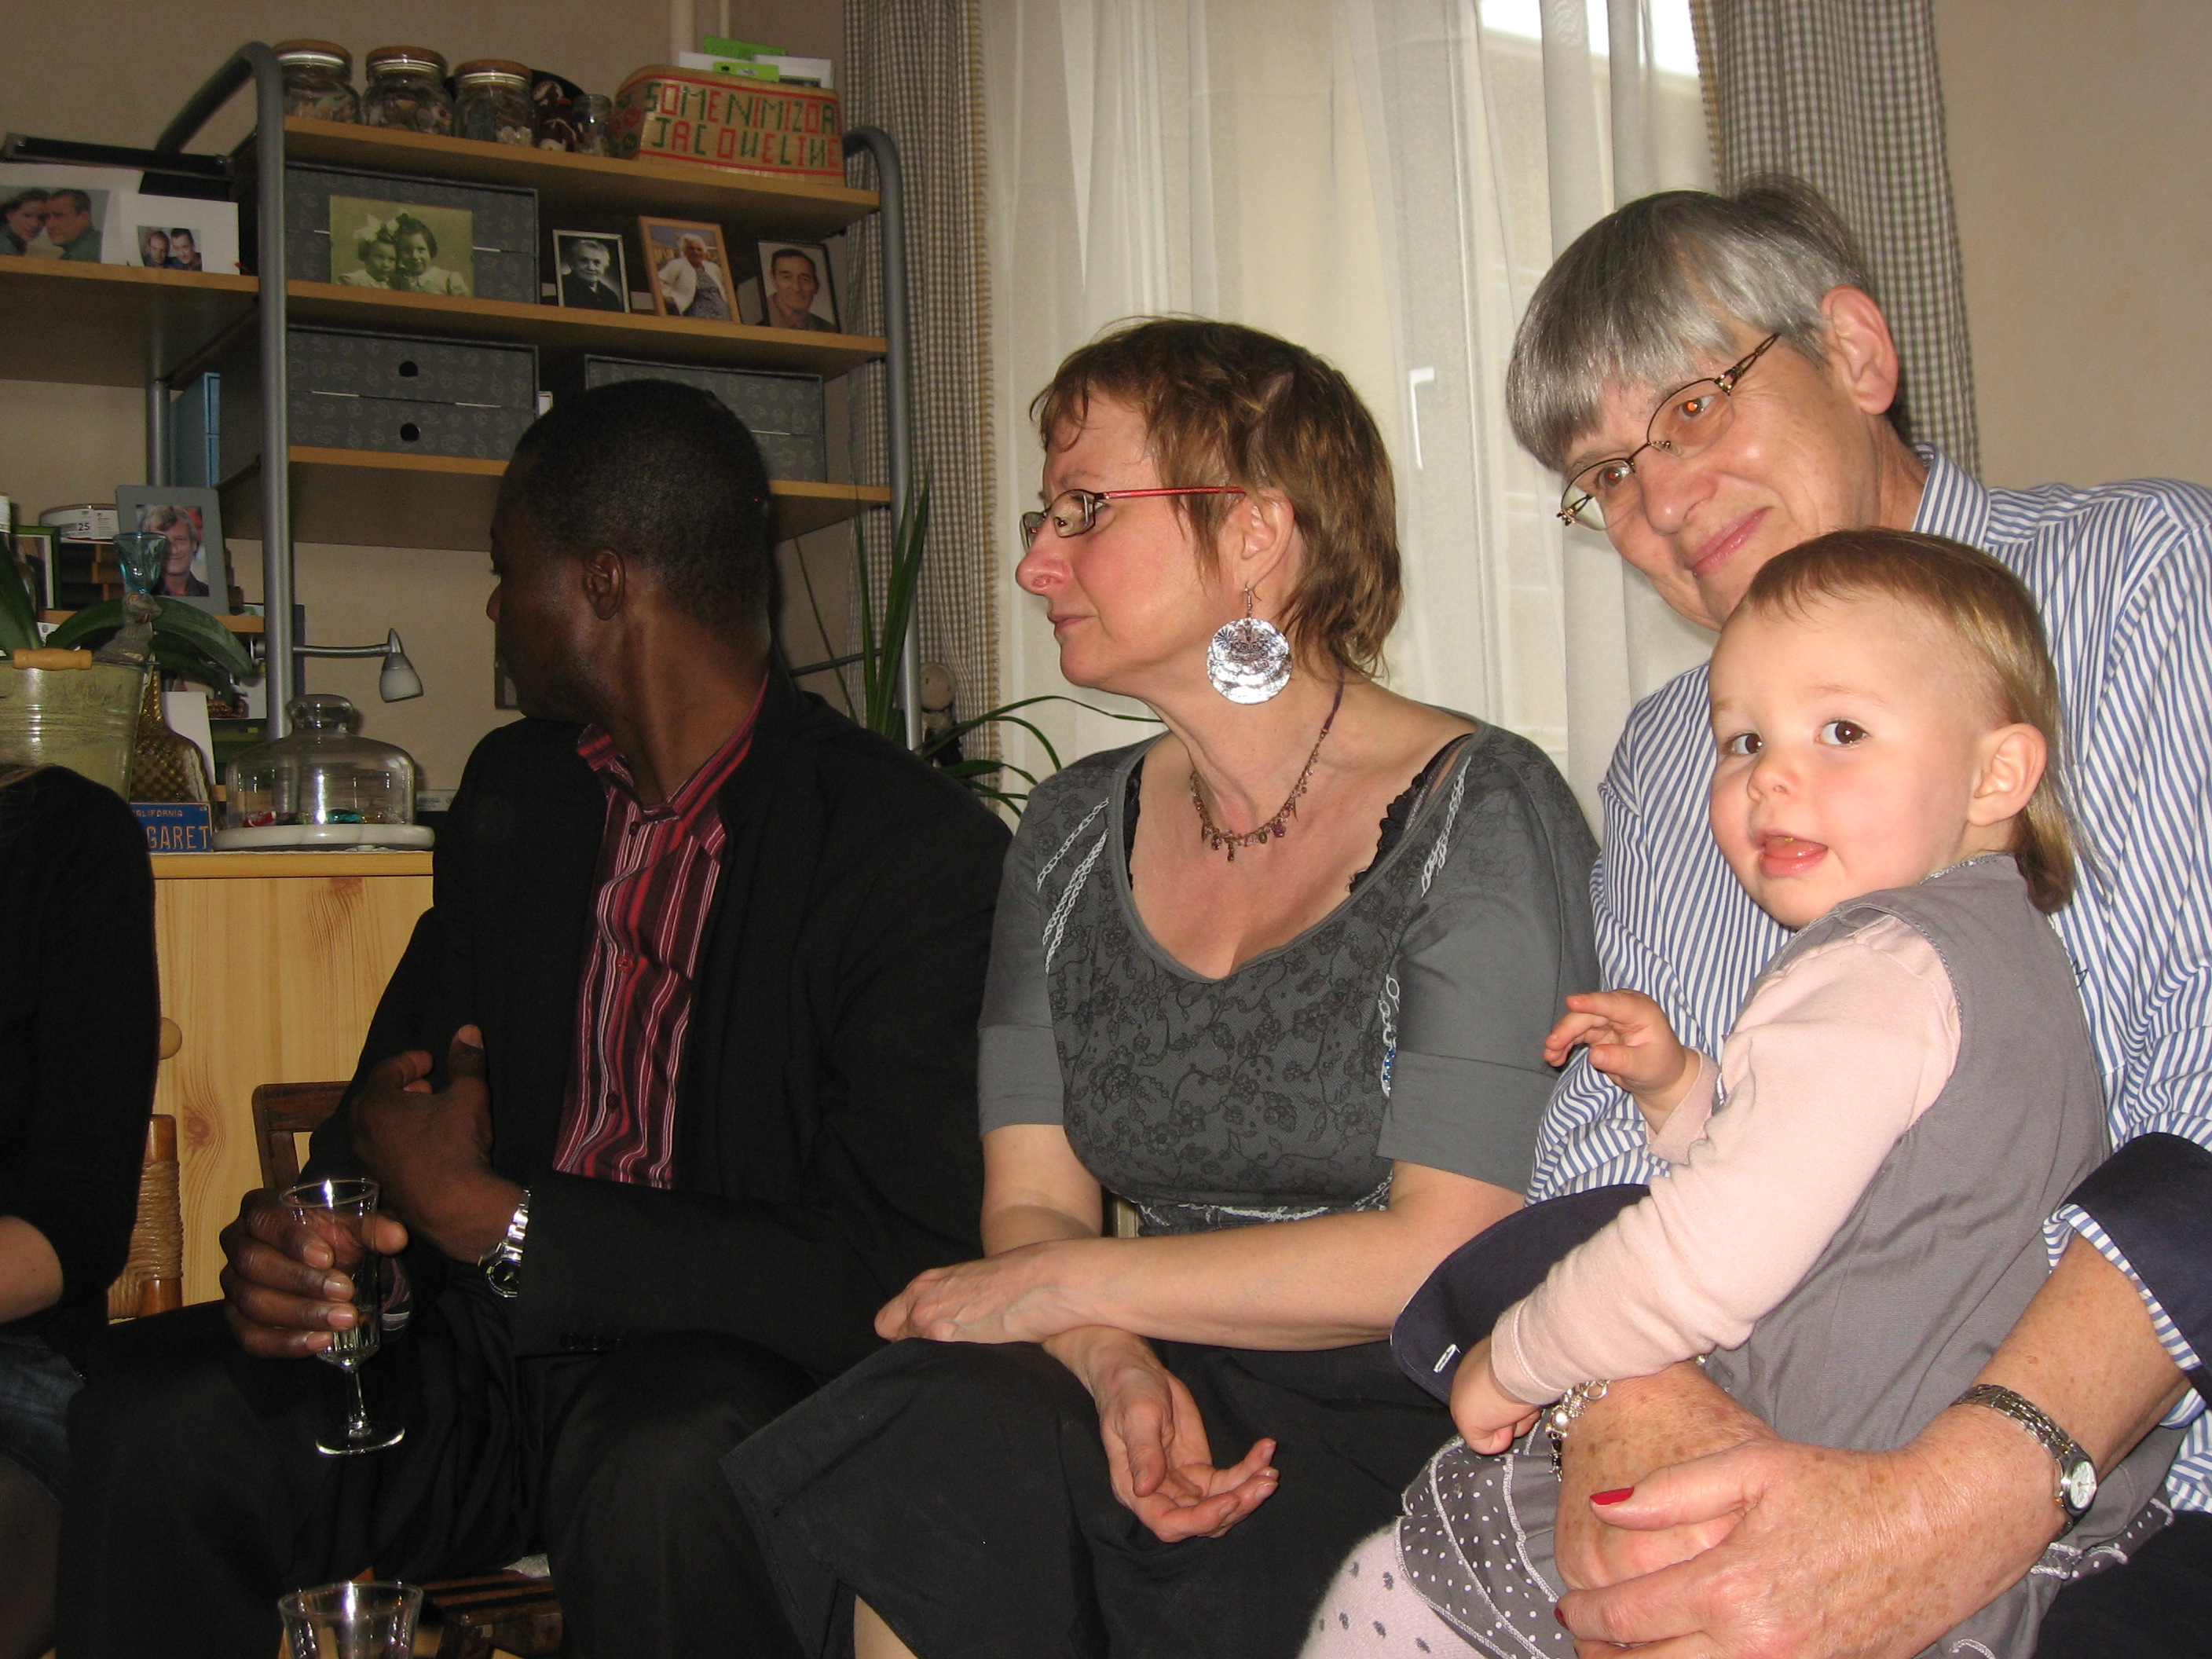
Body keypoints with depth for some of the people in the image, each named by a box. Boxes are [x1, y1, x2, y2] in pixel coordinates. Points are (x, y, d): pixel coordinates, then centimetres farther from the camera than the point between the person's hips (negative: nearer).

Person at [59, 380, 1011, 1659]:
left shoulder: (921, 846, -13)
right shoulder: (515, 790, 11)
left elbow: (891, 1267, -20)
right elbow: (402, 1075, 18)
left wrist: (490, 1220, -17)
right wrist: (290, 1235, -7)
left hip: (725, 1362, -6)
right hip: (491, 1341, 6)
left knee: (661, 1473, -38)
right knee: (150, 1422, -18)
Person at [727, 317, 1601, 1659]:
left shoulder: (1480, 815, -8)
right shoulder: (1075, 834, 11)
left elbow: (1445, 1253, -14)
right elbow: (1032, 1206, 6)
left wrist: (1064, 1289, -9)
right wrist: (1121, 1367, -17)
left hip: (1419, 1425, -4)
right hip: (1181, 1400, 5)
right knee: (919, 1461, -25)